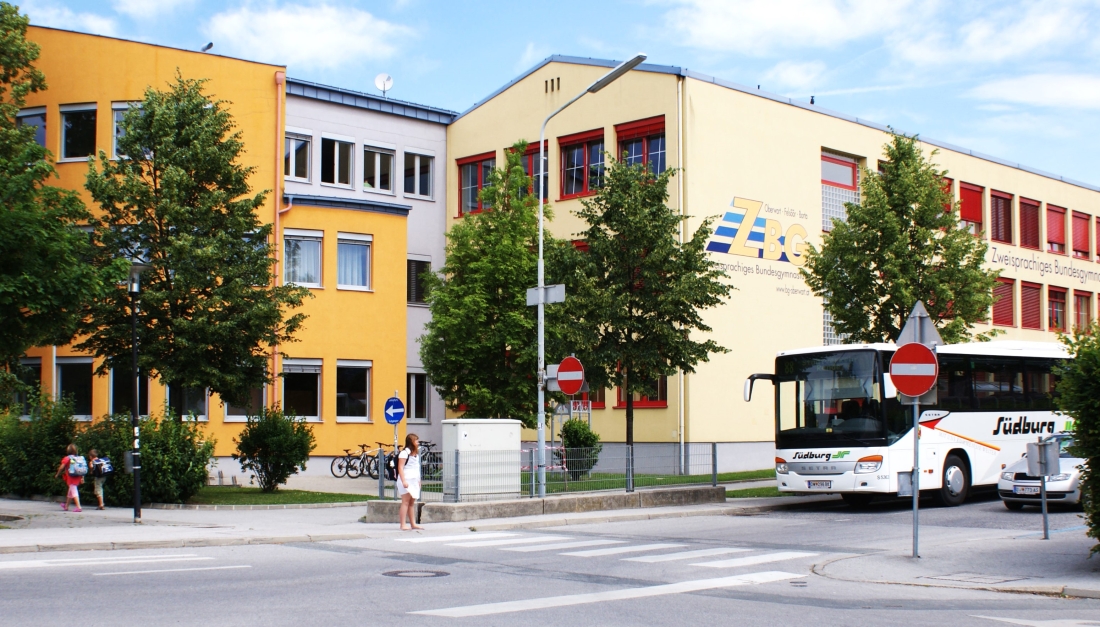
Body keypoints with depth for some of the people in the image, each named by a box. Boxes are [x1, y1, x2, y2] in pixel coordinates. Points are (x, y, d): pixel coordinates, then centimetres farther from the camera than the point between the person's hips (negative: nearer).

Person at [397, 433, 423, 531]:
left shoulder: (416, 453, 18)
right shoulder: (405, 452, -10)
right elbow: (400, 467, -15)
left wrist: (418, 481, 20)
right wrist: (403, 481, -22)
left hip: (414, 481, 9)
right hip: (406, 480, -9)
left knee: (412, 502, 10)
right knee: (405, 502, -10)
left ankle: (413, 524, 13)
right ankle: (403, 525, -11)